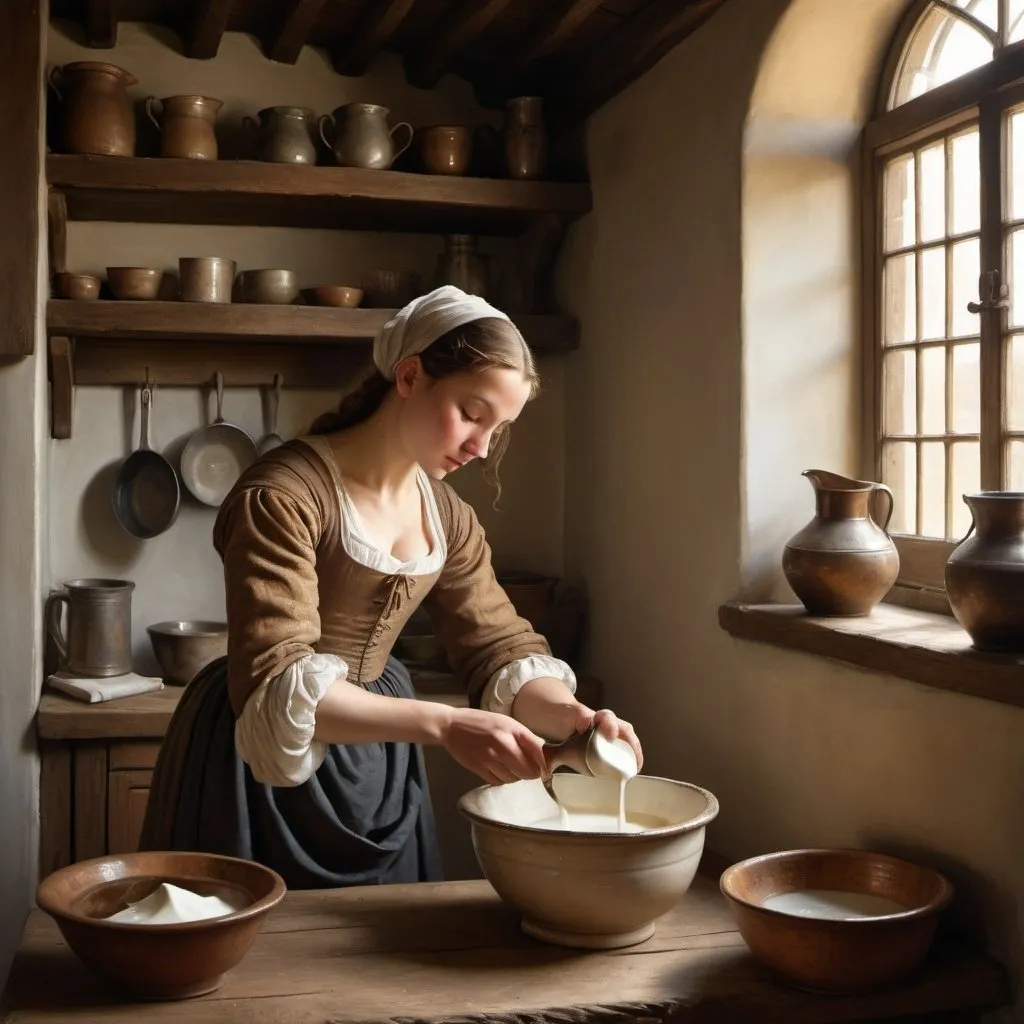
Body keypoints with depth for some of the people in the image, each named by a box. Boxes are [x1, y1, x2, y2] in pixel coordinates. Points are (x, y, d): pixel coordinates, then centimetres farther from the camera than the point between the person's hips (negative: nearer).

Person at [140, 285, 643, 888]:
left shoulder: (449, 519, 2)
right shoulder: (283, 496, -21)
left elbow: (502, 652, 1)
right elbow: (274, 687, -29)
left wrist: (571, 715, -20)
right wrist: (443, 725, -40)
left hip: (379, 769, 7)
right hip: (264, 766, -6)